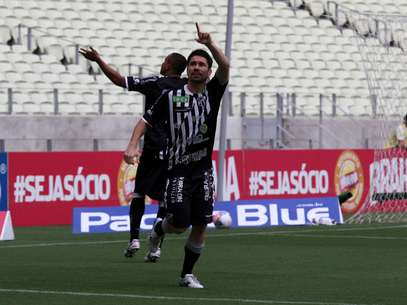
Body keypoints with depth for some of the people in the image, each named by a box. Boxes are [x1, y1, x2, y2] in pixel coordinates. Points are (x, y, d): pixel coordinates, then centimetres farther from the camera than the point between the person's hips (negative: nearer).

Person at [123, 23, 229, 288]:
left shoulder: (213, 92, 5)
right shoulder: (171, 97, 0)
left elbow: (225, 66, -11)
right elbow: (147, 120, 5)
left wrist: (210, 44, -26)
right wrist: (133, 144, -10)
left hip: (203, 171, 3)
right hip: (178, 169, -3)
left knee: (201, 225, 0)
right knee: (180, 223, -13)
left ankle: (187, 274, 14)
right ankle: (158, 230, 22)